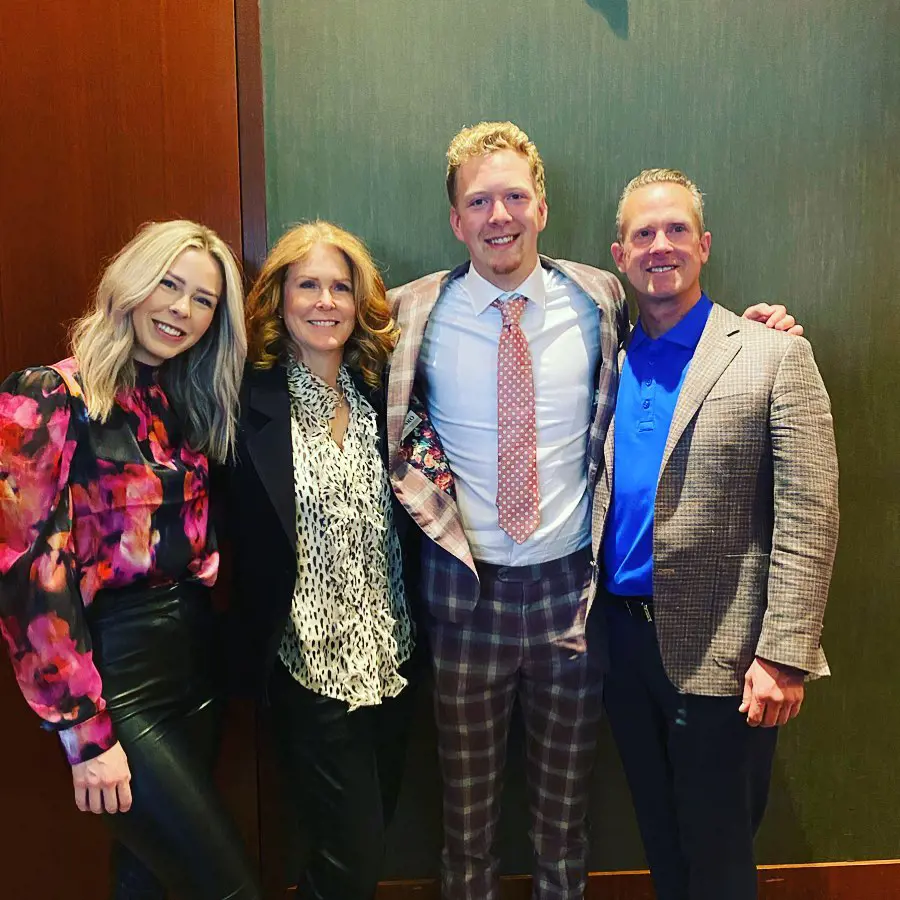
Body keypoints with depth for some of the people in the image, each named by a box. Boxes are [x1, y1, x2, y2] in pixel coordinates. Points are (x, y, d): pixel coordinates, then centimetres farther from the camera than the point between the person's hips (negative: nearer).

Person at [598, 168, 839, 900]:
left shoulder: (774, 356, -7)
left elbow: (808, 521, -12)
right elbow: (598, 504, 9)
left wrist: (784, 656, -16)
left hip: (721, 652, -4)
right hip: (625, 640, 5)